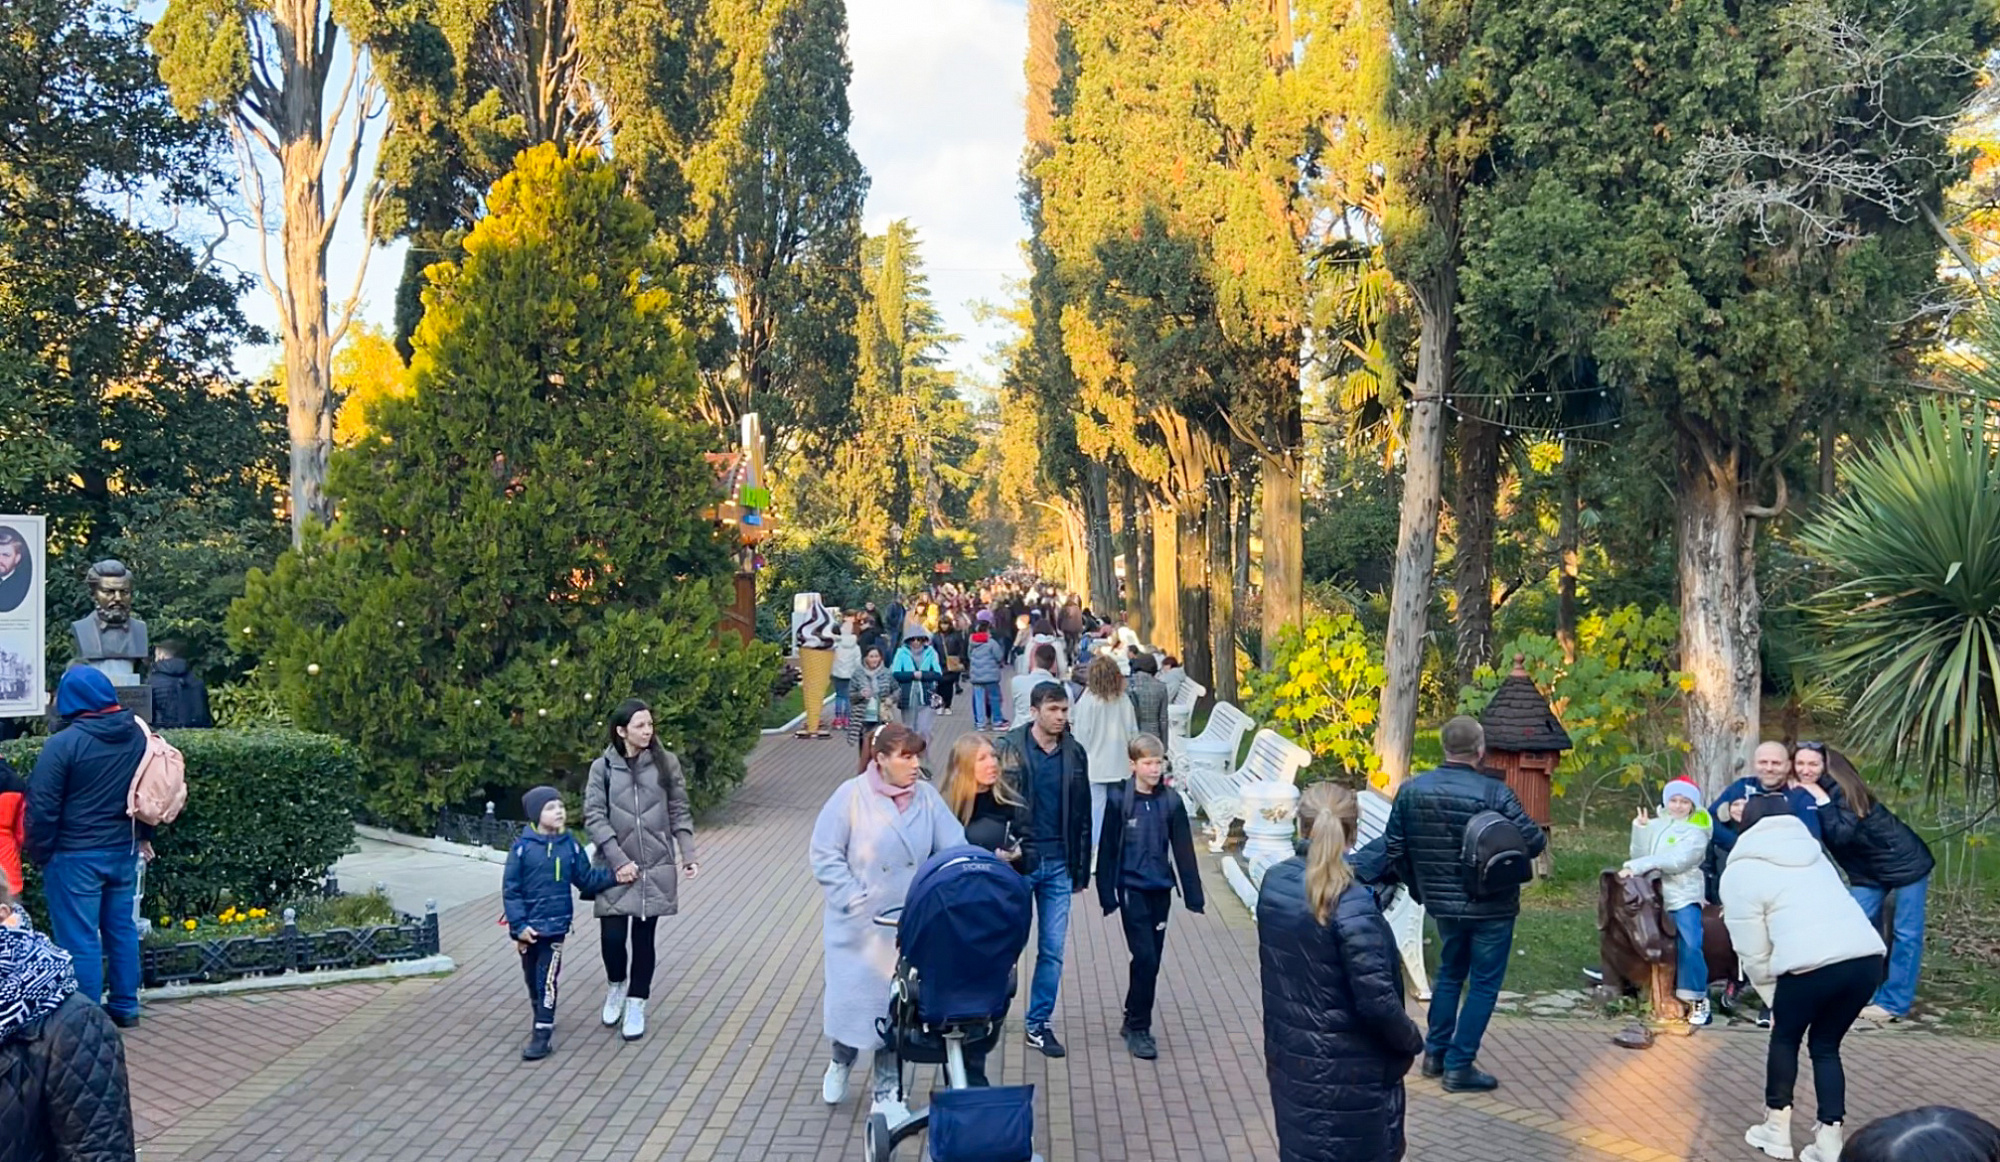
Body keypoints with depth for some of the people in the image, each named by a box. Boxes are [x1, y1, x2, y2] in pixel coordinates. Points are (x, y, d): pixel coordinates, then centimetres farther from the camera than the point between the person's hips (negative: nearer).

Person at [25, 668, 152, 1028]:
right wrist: (144, 835, 25)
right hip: (124, 850, 6)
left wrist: (40, 853, 0)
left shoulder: (63, 743, -17)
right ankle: (125, 1008, 24)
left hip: (76, 856, -6)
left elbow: (42, 807, -13)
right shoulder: (138, 735, 2)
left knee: (79, 939, 1)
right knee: (121, 928, 16)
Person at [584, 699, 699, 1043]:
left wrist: (688, 856, -3)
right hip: (616, 868, -1)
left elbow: (680, 813, 5)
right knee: (612, 936, -4)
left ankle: (636, 1006, 21)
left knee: (644, 938, 6)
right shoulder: (602, 767, -2)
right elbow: (594, 817, -6)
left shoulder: (666, 762, 1)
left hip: (656, 867, 1)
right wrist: (619, 860, -14)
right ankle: (617, 985, 27)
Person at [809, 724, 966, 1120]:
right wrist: (854, 899, -15)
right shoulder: (851, 796, -12)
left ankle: (887, 1096, 23)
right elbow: (825, 856, -9)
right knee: (852, 999, 7)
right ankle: (840, 1062, 40)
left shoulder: (927, 797, -3)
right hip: (859, 926, -2)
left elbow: (954, 849, -5)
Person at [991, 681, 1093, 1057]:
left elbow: (1082, 814, 10)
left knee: (1053, 949, 7)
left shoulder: (1074, 754, 6)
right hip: (1016, 861, -3)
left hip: (1058, 864, 3)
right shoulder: (1008, 748, -6)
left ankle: (1039, 1024, 19)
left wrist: (1081, 868, 9)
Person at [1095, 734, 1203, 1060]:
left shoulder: (1171, 801, 1)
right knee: (1145, 957, -9)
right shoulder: (1119, 800, -6)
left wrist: (1193, 895, 2)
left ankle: (1134, 1021, 27)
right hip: (1132, 888, -4)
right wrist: (1107, 893, -5)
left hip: (1160, 889, 4)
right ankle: (1138, 1028, 4)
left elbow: (1183, 850, 4)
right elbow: (1107, 849, -3)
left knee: (1152, 959, 10)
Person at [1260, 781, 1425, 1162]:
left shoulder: (1274, 882, -4)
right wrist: (1412, 1040, -4)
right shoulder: (1352, 906, -25)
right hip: (1347, 1069, -6)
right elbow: (1376, 999, -23)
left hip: (1288, 1055, 6)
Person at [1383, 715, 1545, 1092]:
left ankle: (1435, 1053, 30)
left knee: (1449, 973, 24)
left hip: (1443, 904, 5)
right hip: (1490, 907, -5)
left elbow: (1393, 849, 0)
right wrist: (1540, 836, 6)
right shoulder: (1494, 793, -20)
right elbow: (1533, 842, -19)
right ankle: (1459, 1065, 11)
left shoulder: (1411, 790, -5)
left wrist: (1420, 888, 15)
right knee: (1484, 984, 9)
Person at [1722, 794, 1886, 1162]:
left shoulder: (1740, 872, 9)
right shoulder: (1810, 852, 29)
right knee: (1826, 1045, 21)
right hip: (1867, 956, 5)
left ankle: (1777, 1129, 28)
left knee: (1785, 1038, 20)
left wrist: (1773, 1000, 18)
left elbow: (1754, 953, 7)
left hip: (1812, 963, -5)